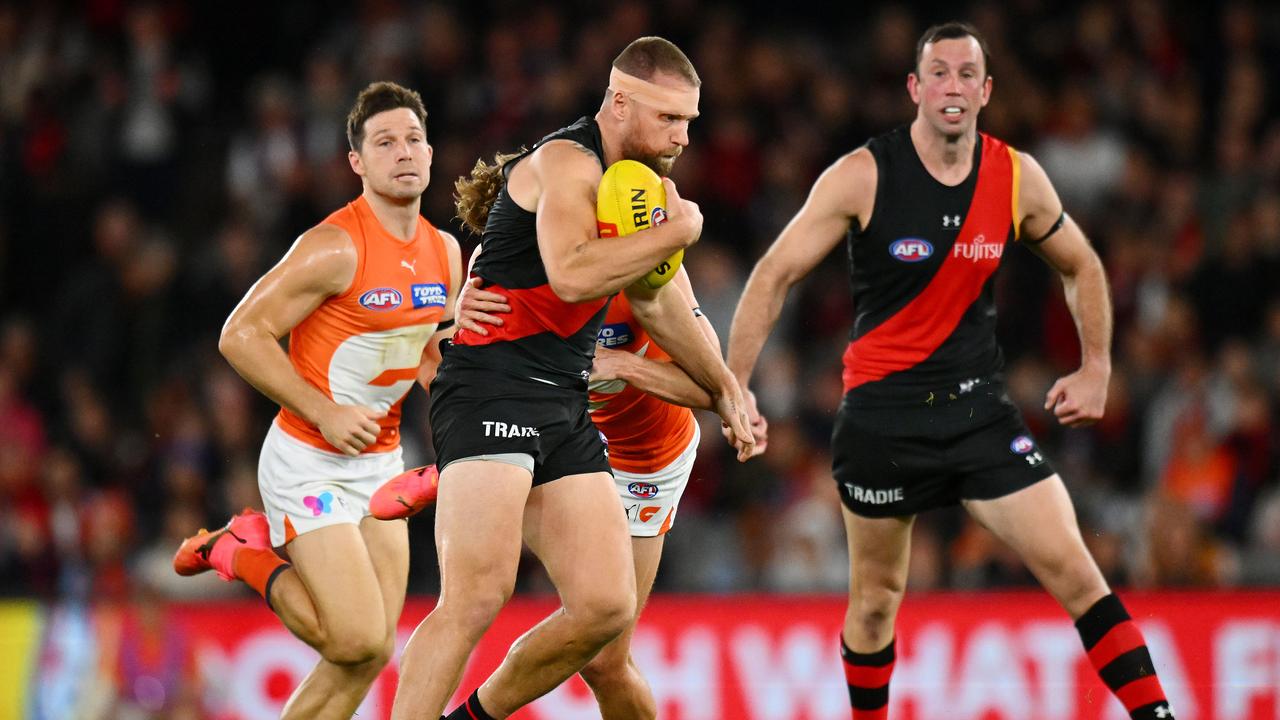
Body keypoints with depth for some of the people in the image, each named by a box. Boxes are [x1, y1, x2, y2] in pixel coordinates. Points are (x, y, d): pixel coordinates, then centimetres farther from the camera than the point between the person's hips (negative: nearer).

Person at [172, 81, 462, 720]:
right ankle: (243, 554, 6)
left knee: (372, 654, 2)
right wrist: (324, 413, -21)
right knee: (358, 639, -15)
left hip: (380, 463, 7)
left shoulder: (444, 252, 6)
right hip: (309, 463, -7)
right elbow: (241, 335, -18)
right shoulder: (335, 247, -18)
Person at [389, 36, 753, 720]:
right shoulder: (567, 162, -10)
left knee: (606, 606, 0)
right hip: (490, 389, -9)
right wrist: (676, 232, -15)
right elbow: (572, 274, -26)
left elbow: (657, 303, 32)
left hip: (563, 408, 9)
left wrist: (722, 387, 38)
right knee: (477, 598, -22)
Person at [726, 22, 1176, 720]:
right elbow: (774, 276, -6)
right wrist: (732, 391, -10)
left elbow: (1080, 267, 17)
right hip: (881, 412, -2)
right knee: (876, 597, 10)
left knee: (1071, 566, -11)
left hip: (978, 407, 2)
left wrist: (1096, 368, 11)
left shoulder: (1018, 178, -2)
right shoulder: (862, 177, -10)